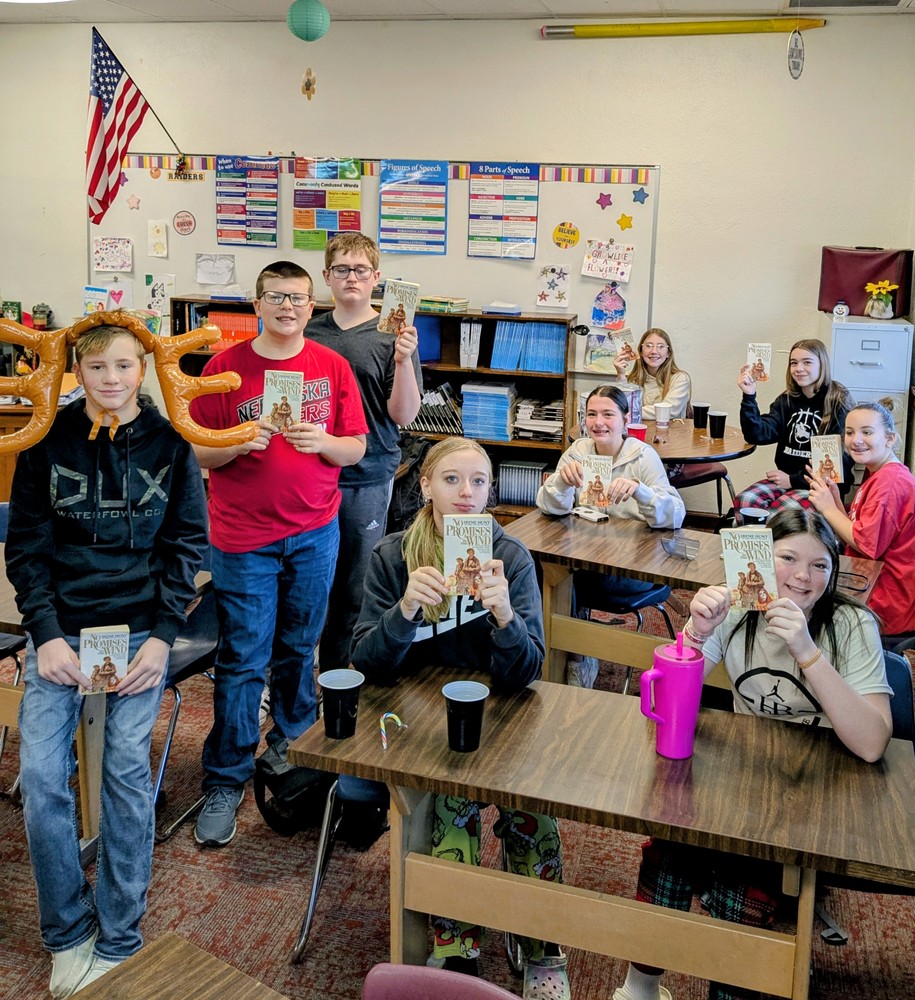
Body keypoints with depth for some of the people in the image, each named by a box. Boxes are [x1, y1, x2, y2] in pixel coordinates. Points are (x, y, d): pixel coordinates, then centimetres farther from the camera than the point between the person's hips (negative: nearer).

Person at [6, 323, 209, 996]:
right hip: (60, 625, 1)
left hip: (141, 627, -1)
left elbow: (188, 543, 2)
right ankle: (67, 935, 12)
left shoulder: (168, 442, 0)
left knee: (127, 767, -7)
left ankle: (119, 940, 10)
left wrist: (163, 636, -7)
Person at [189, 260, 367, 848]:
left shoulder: (332, 367, 3)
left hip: (315, 533, 2)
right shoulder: (226, 367, -2)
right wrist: (240, 442, -19)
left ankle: (289, 744, 36)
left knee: (299, 649, 14)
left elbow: (357, 449, 4)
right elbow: (198, 453, -1)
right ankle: (226, 782, 12)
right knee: (243, 661, 1)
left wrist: (322, 441, -16)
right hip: (243, 538, -2)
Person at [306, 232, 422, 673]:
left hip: (366, 480, -3)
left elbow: (403, 415, -9)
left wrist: (404, 361, -24)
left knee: (355, 589, 7)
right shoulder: (309, 332, 7)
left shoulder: (393, 336, -3)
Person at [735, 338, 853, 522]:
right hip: (786, 478, 5)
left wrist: (794, 479, -11)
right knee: (744, 501, -23)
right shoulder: (787, 401, 10)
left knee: (778, 513, -30)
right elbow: (759, 435, -4)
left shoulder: (839, 404, -4)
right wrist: (749, 397, -16)